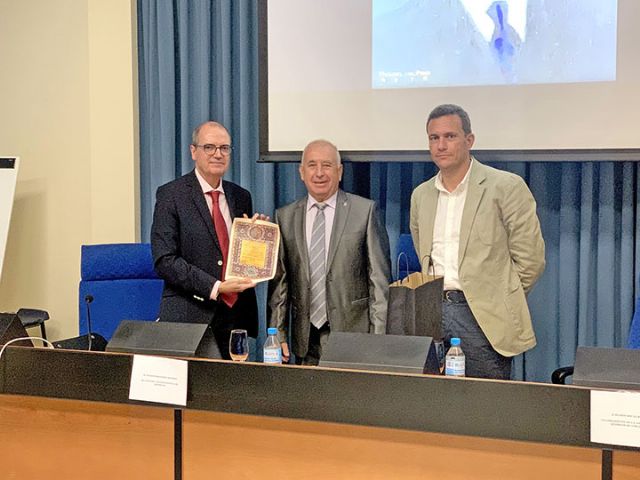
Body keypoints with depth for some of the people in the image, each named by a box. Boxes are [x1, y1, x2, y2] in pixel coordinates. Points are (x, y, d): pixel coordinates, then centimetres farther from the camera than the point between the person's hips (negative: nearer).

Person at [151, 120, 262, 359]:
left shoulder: (241, 197, 13)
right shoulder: (171, 195, -4)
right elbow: (164, 260, -11)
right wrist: (215, 288, -17)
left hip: (236, 314, 5)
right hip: (190, 316, -4)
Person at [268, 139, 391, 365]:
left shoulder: (365, 211, -1)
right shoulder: (285, 217, 8)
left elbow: (379, 279, -2)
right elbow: (279, 281, 10)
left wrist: (378, 339, -6)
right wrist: (278, 334, 4)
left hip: (353, 332, -2)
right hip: (305, 340, 3)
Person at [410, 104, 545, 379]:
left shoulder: (506, 187, -5)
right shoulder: (421, 195, 13)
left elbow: (530, 259, -4)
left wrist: (498, 301, 0)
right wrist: (442, 297, 13)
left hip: (483, 319, -5)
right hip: (434, 312, 5)